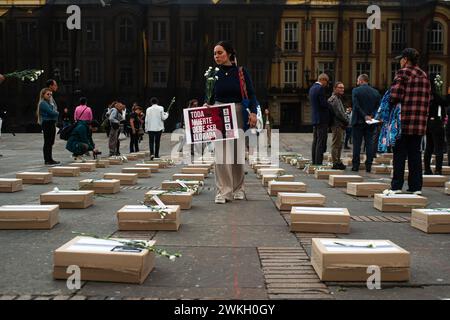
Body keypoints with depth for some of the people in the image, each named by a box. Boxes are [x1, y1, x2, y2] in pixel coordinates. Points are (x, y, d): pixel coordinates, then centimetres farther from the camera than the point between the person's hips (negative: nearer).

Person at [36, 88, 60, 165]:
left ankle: (50, 159, 19)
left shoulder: (48, 103, 19)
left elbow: (54, 112, 16)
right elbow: (51, 112, -18)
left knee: (50, 143, 12)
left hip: (52, 123, 9)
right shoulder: (43, 103, -10)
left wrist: (55, 113, -4)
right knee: (47, 142, -6)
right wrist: (57, 113, -1)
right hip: (47, 123, -9)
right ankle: (47, 160, -3)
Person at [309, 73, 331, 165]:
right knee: (321, 143, -7)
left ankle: (314, 162, 16)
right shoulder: (320, 88, -14)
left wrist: (327, 104, 11)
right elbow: (323, 104, -19)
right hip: (322, 119, -9)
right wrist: (331, 107, -1)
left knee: (315, 142, 12)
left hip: (315, 119, 9)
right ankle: (318, 163, -7)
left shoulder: (312, 88, 15)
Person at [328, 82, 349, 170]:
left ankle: (338, 162, 22)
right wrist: (346, 121, -11)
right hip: (337, 125, -11)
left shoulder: (339, 98, 22)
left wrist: (345, 120, 12)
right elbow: (338, 113, -18)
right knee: (336, 144, -8)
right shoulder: (334, 99, -11)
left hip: (341, 125, 11)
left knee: (339, 144, 15)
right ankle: (335, 163, -6)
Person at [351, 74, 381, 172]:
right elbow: (378, 107, 1)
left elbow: (356, 106, -14)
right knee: (369, 143, 5)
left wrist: (365, 116, -13)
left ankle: (355, 165, 2)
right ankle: (368, 166, 4)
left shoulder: (355, 90, -6)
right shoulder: (376, 92, 7)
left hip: (358, 121, -3)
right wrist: (372, 116, -6)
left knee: (357, 143, 2)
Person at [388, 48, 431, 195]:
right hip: (420, 122, 6)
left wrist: (392, 106, 2)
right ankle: (416, 187, 12)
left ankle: (396, 186, 2)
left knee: (400, 153, 1)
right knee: (415, 153, 10)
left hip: (404, 121, -6)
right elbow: (428, 98, 14)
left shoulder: (403, 73, -7)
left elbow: (395, 96, -16)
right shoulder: (425, 76, 14)